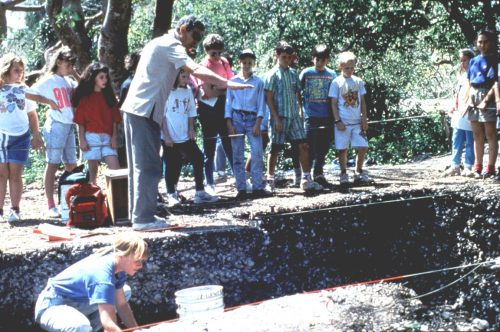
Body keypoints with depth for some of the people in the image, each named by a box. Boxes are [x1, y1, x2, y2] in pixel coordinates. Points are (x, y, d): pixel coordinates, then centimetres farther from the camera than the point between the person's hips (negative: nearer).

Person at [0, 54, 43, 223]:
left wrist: (36, 136, 12)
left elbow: (32, 115, 17)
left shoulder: (24, 89, 13)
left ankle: (15, 210, 2)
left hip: (20, 136, 2)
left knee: (15, 174, 1)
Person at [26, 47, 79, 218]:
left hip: (70, 126, 7)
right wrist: (49, 102, -10)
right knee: (53, 165, -4)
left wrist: (75, 75, 8)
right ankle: (51, 206, -2)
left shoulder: (69, 81, 14)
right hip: (56, 125, -7)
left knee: (71, 166, 8)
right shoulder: (49, 80, -3)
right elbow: (28, 93, -6)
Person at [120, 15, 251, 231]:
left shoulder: (159, 43, 21)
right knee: (149, 167, -8)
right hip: (144, 112, -10)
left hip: (134, 110, 10)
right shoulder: (170, 45, -10)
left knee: (139, 166, 13)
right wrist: (228, 84, -30)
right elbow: (196, 71, -24)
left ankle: (137, 214, 17)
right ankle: (143, 218, -7)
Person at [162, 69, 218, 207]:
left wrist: (191, 129, 1)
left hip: (185, 136, 5)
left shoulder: (188, 91, 7)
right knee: (171, 166, 1)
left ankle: (200, 193, 8)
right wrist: (166, 136, -12)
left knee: (198, 159, 1)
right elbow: (162, 115, -9)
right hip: (170, 138, -5)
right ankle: (171, 195, 12)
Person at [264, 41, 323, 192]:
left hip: (294, 117, 5)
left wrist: (300, 112, 8)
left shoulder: (293, 74, 11)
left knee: (303, 145, -2)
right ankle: (270, 180, 12)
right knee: (275, 149, 1)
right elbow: (269, 98, -8)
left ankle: (306, 179, 2)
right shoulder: (272, 75, -4)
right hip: (280, 117, -5)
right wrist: (276, 119, -13)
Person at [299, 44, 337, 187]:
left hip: (327, 117, 3)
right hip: (311, 116, -3)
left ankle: (318, 174, 17)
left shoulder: (332, 74, 8)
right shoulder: (306, 73, 1)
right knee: (310, 147, -5)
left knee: (323, 148, 6)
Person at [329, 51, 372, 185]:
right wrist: (337, 120, -9)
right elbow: (333, 103, -3)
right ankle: (343, 174, 13)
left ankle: (359, 172, 15)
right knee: (343, 149, 0)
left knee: (363, 147, 0)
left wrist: (364, 118, 6)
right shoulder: (337, 82, -2)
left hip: (357, 122, 3)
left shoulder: (358, 81, 9)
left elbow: (362, 102, 12)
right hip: (343, 122, -3)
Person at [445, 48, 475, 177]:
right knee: (456, 140, 6)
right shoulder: (461, 75, 19)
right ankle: (455, 165, 9)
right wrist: (454, 107, 18)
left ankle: (468, 167, 2)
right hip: (459, 113, 8)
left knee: (470, 141, -1)